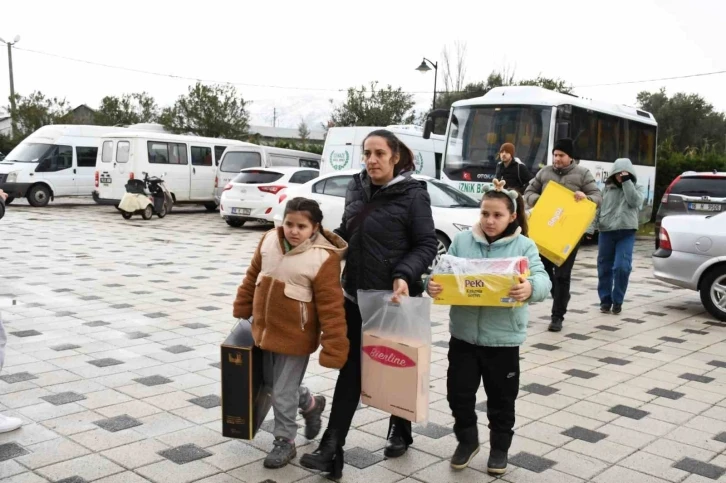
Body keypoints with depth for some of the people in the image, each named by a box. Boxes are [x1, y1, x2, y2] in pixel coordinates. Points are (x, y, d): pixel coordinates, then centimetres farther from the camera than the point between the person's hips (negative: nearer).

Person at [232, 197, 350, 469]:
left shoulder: (324, 259, -21)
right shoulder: (269, 241, -5)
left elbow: (331, 308, -20)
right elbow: (252, 277, 10)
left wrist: (334, 350, -20)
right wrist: (242, 311, 16)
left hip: (295, 337, -6)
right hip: (265, 330, 6)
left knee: (282, 393, 4)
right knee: (276, 384, 22)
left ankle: (284, 442, 27)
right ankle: (311, 405, 49)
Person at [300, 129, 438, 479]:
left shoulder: (413, 194, -12)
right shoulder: (357, 188, 5)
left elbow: (427, 245, -12)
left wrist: (405, 276, -27)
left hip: (395, 299, -4)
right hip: (356, 295, 5)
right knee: (351, 369, 3)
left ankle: (400, 434, 38)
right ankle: (331, 448, 4)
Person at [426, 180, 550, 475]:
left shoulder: (524, 246, -4)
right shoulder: (462, 241, 2)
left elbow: (542, 279, -16)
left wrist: (530, 288, -40)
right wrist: (433, 284, -25)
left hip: (503, 338, -2)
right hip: (464, 334, 2)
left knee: (501, 398, 12)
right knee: (458, 393, 9)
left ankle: (500, 447, 34)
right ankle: (467, 440, 34)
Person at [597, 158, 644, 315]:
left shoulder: (636, 190, 9)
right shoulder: (606, 189, 12)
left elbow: (634, 201, -13)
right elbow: (597, 209, 10)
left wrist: (627, 181, -12)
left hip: (626, 234, -2)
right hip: (606, 232, 2)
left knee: (622, 267, -12)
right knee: (604, 268, 5)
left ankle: (617, 301, 3)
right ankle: (605, 300, 16)